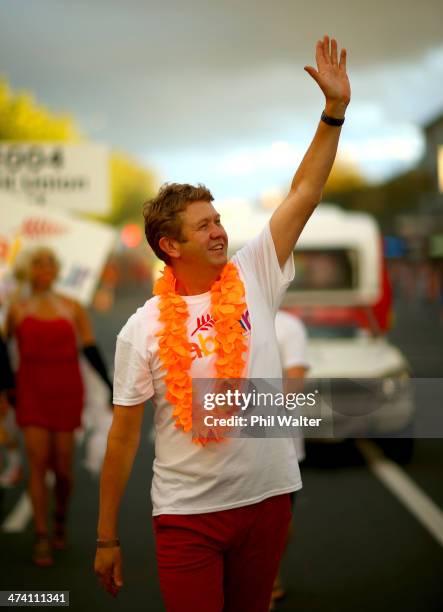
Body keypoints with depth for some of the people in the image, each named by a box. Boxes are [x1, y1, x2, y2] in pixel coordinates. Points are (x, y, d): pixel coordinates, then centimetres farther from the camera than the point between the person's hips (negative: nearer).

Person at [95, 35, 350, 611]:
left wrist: (335, 108, -8)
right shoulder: (142, 330, -7)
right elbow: (124, 436, -3)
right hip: (186, 513, -3)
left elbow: (304, 194, -2)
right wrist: (107, 538, 0)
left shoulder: (254, 278, 0)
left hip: (267, 498, 3)